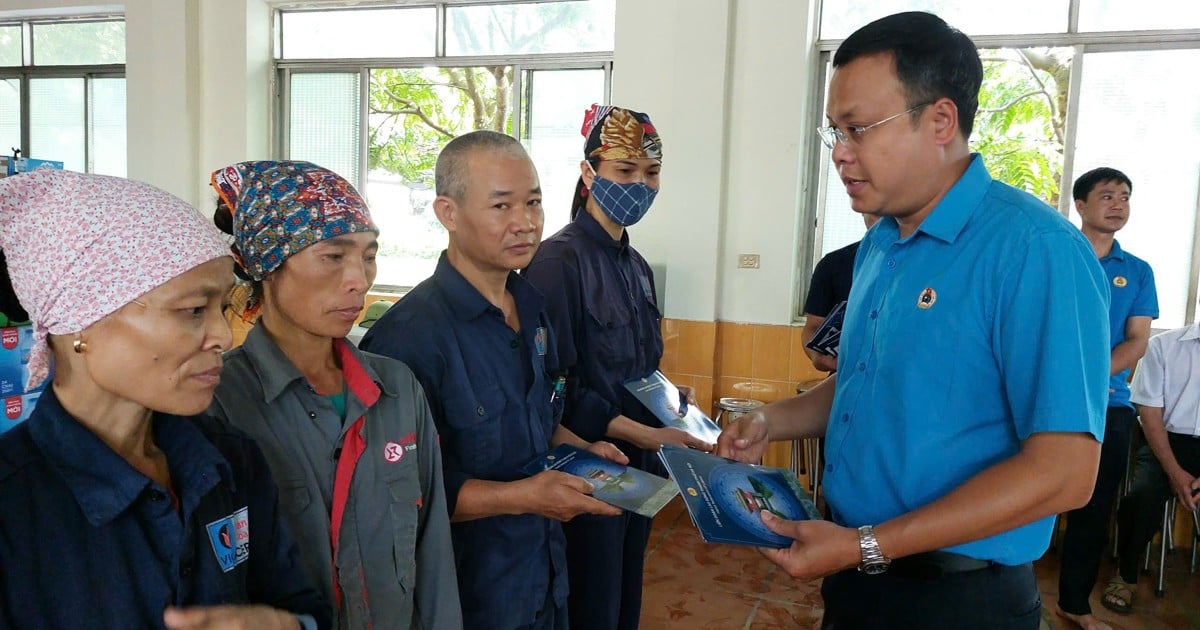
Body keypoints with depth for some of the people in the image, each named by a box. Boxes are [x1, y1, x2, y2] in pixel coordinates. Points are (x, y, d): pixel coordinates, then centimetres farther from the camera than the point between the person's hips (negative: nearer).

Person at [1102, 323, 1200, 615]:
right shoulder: (1163, 344, 0)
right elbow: (1150, 414, 0)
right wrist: (1175, 473, -10)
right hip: (1169, 442, -1)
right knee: (1142, 495, -27)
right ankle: (1126, 575, -2)